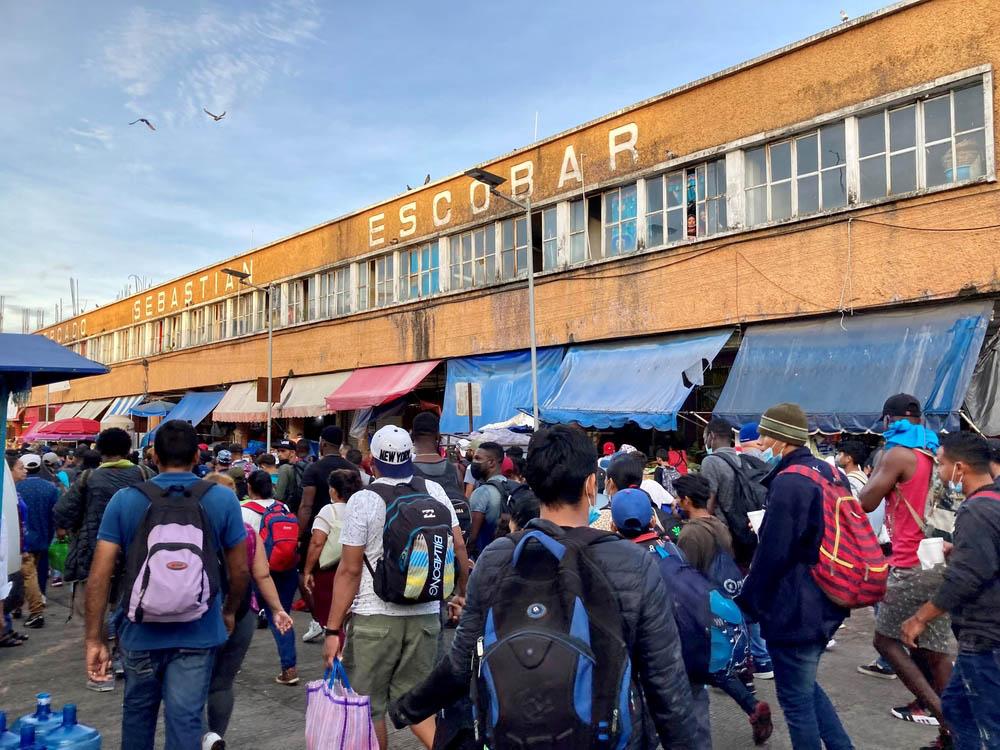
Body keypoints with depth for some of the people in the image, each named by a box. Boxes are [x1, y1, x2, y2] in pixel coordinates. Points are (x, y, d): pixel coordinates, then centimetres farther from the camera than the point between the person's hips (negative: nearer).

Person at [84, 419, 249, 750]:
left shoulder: (124, 500, -5)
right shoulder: (223, 499, -7)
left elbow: (99, 573, -7)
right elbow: (240, 569, -2)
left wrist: (94, 639, 0)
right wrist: (230, 611, 15)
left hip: (140, 631, 2)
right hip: (197, 633, -2)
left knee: (138, 713, 24)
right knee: (185, 720, 6)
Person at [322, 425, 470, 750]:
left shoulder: (363, 500, -9)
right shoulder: (434, 491, 1)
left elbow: (350, 571, -10)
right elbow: (459, 547, 3)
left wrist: (333, 630, -5)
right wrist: (462, 594, 18)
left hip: (374, 617, -4)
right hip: (426, 614, 4)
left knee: (367, 705, 12)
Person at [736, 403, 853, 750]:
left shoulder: (788, 482, -22)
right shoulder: (829, 472, 6)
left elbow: (771, 555, -22)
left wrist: (746, 603, -10)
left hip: (794, 611, -9)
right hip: (825, 606, 9)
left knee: (796, 700, 7)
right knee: (807, 686, 24)